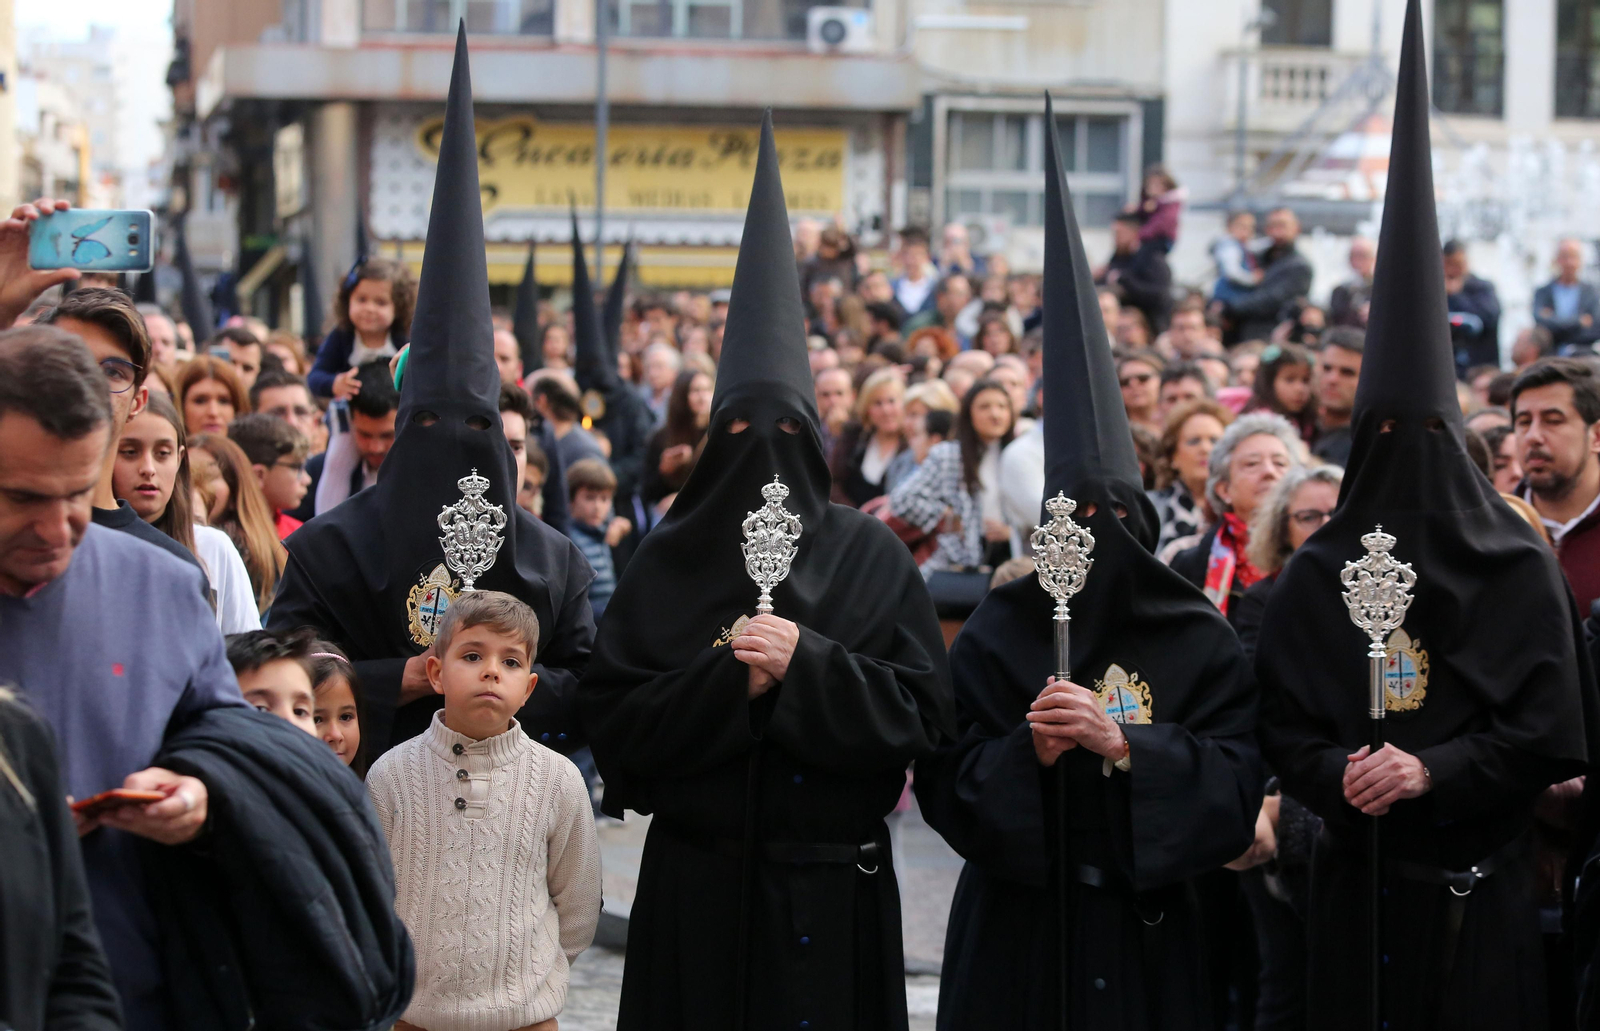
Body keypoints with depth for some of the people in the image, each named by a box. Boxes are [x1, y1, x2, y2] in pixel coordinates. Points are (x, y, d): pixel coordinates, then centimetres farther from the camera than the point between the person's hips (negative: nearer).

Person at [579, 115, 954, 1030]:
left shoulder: (872, 558, 3)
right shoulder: (668, 563, 5)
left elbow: (923, 712, -4)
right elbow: (613, 716, -2)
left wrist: (807, 666, -16)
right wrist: (725, 681, -15)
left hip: (832, 884, 0)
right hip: (697, 883, 1)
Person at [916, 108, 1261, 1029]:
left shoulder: (1201, 642, 1)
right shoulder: (994, 636, 1)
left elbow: (1238, 789, -7)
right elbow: (945, 788, -3)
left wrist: (1126, 744, -19)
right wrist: (1026, 751, -20)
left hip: (1146, 929, 0)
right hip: (1015, 932, 0)